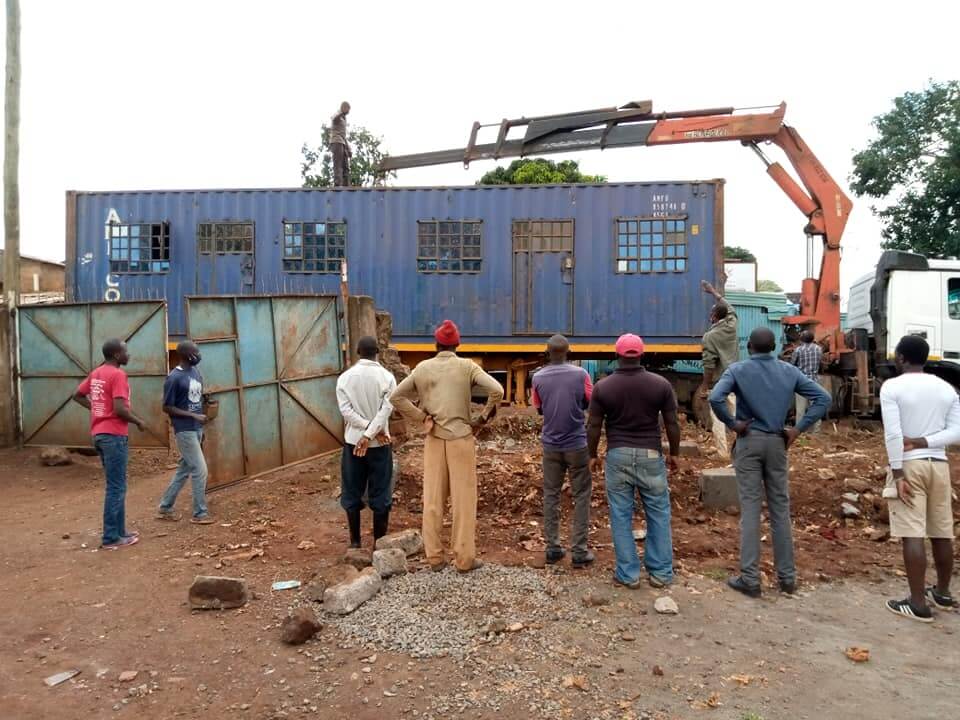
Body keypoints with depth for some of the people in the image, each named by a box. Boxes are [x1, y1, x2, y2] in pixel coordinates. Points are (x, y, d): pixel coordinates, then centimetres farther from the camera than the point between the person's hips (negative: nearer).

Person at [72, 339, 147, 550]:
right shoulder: (117, 374, -15)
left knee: (116, 485, 16)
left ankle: (118, 531, 21)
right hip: (113, 435, -9)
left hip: (99, 433, 9)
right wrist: (139, 422, -7)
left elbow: (78, 395, 21)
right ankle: (111, 538, 2)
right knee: (116, 487, -3)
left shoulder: (96, 373, 12)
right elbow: (120, 409, -22)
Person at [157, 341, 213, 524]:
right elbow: (167, 408, -13)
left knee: (184, 469, 14)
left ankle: (165, 508, 26)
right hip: (185, 431, -8)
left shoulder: (196, 372, 9)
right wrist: (194, 416, -18)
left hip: (196, 429, 8)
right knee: (200, 470, -5)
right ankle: (200, 513, 6)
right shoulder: (174, 378, -15)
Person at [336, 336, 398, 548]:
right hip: (379, 443, -1)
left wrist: (368, 430, -11)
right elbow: (386, 409, -15)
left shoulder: (345, 377, -2)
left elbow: (346, 410, -10)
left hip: (353, 441, 1)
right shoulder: (387, 377, -5)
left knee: (352, 492, 11)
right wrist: (371, 434, -17)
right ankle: (379, 542, 12)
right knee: (380, 493, 7)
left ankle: (355, 542, 17)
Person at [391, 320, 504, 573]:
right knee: (463, 499, 5)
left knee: (433, 497, 10)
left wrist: (421, 418, 3)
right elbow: (496, 391, -15)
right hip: (461, 437, -2)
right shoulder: (467, 366, -5)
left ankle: (434, 556, 17)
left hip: (434, 438, 3)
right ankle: (464, 558, 10)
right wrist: (481, 419, -4)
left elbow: (396, 397, 3)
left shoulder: (423, 368, 3)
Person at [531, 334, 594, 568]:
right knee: (581, 496, 7)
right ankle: (579, 551, 7)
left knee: (551, 495, 11)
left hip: (550, 445, 2)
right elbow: (591, 403, 3)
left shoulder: (538, 377, -4)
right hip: (577, 444, -2)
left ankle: (552, 548, 15)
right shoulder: (580, 374, -10)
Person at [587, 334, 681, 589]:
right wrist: (674, 453, 12)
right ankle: (661, 572, 18)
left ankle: (628, 574, 14)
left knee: (621, 516, 8)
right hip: (650, 455, 0)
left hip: (618, 455, 0)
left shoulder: (603, 386, -5)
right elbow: (672, 423, -1)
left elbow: (593, 426, -2)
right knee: (659, 514, 12)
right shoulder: (661, 384, -4)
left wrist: (593, 455, 11)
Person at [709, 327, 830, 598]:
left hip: (749, 442, -3)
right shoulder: (789, 371, 5)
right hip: (777, 443, 3)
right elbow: (823, 398, 2)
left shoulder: (738, 370, -5)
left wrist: (732, 423, -9)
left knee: (750, 509, 0)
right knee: (781, 509, 10)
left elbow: (715, 398, -22)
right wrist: (798, 428, 0)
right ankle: (787, 577, 18)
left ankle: (750, 579, 3)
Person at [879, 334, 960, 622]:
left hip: (909, 465, -6)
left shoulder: (892, 387, -8)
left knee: (912, 535, -4)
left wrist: (897, 474, -12)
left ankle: (918, 604, -3)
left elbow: (892, 434, -16)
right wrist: (922, 443, -5)